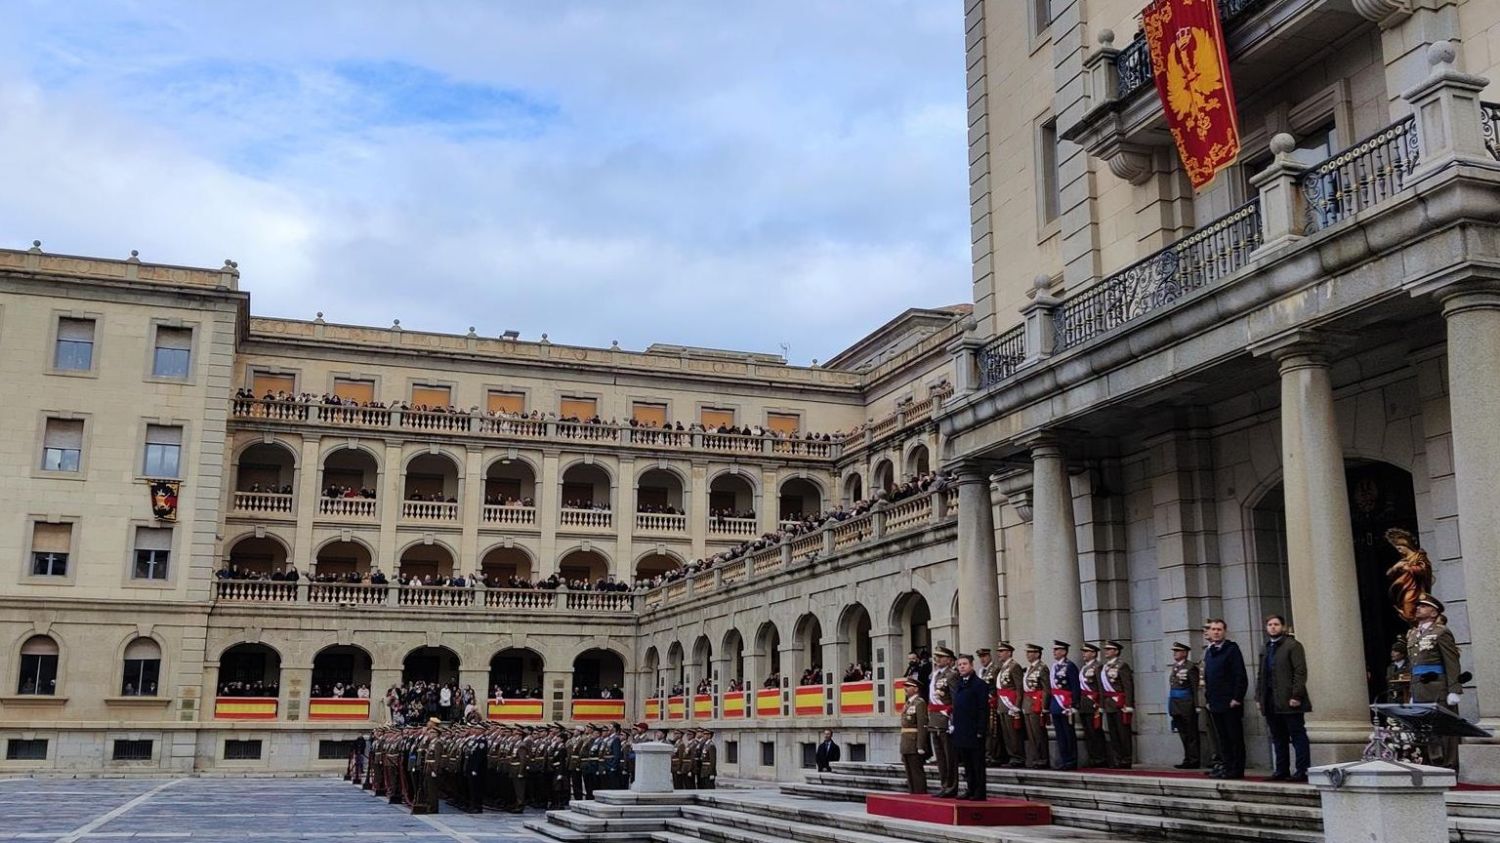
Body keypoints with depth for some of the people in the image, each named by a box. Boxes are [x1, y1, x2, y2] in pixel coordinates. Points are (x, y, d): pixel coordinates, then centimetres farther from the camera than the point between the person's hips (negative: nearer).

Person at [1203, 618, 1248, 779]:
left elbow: (1241, 675, -10)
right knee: (1222, 738, 9)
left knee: (1235, 737, 0)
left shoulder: (1231, 648, -5)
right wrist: (1207, 699, 12)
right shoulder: (1208, 652, 15)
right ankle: (1227, 766, 13)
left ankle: (1237, 770, 4)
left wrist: (1237, 698, -15)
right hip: (1214, 704, 6)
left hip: (1230, 703, -6)